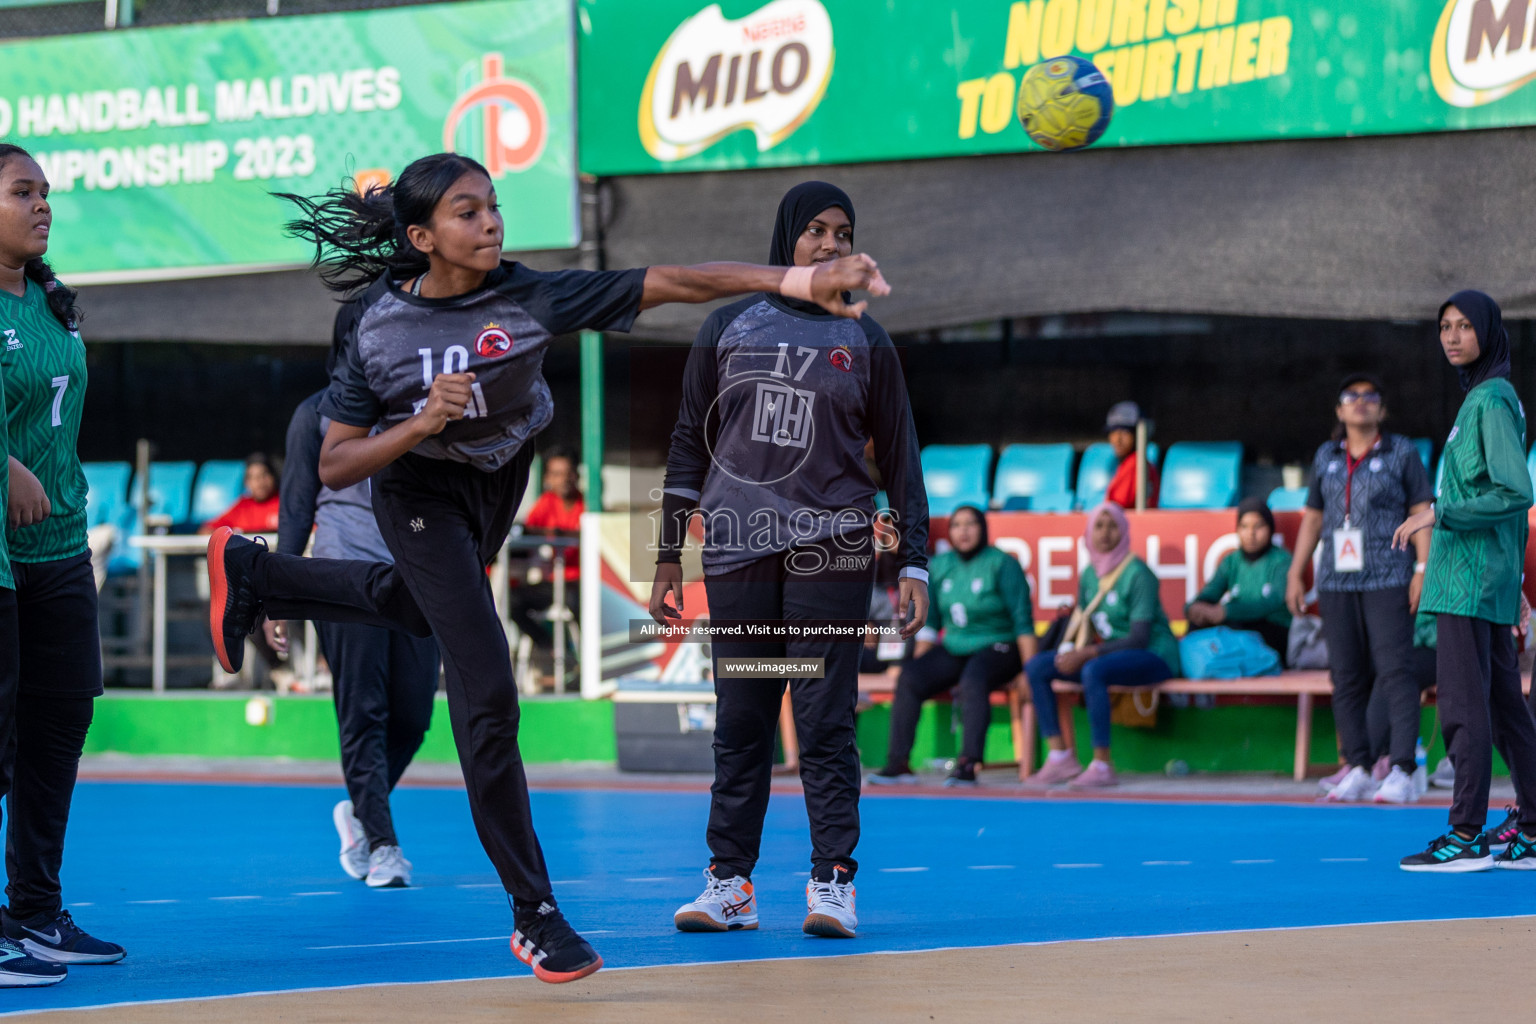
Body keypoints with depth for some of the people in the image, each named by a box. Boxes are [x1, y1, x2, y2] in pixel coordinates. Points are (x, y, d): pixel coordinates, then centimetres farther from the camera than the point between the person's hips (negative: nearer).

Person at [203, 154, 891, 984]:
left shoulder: (528, 296, -25)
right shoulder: (379, 330, -25)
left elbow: (665, 284, -32)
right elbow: (335, 467, -20)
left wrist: (797, 280, -42)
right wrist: (420, 424, -38)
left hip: (500, 479, 5)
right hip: (423, 494, -5)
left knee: (415, 608, 32)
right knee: (487, 692, -12)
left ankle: (250, 574, 56)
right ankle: (533, 913, -5)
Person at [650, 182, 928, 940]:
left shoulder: (865, 343, 9)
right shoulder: (727, 330, 10)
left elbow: (900, 458, 10)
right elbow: (690, 445, 13)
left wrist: (914, 564, 2)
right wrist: (669, 555, 9)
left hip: (830, 552, -1)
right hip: (739, 551, 1)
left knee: (826, 719, -5)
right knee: (740, 721, 2)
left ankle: (832, 883, -3)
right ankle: (729, 882, 5)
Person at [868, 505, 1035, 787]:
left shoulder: (1001, 564, -5)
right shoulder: (939, 566, 10)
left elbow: (1023, 620, -9)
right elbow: (928, 623, 16)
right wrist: (918, 666, 7)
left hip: (997, 648, -5)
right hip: (953, 648, 5)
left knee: (973, 680, -37)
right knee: (908, 678, -20)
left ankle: (968, 764, -43)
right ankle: (898, 762, -21)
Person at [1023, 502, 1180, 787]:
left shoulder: (1138, 574, -15)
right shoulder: (1089, 574, 8)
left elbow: (1139, 638, -21)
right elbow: (1081, 621, 12)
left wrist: (1086, 654, -25)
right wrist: (1069, 650, -11)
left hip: (1154, 655, -8)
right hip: (1112, 653, 8)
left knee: (1093, 671, -38)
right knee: (1035, 666, -5)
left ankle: (1102, 766, -32)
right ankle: (1060, 758, -8)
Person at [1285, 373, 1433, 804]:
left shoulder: (1401, 452, 3)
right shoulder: (1326, 457, 14)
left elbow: (1422, 513, 0)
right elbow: (1312, 518, 18)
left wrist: (1423, 569, -10)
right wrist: (1295, 573, 12)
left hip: (1388, 579, -4)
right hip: (1337, 582, 4)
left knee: (1395, 671, -12)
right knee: (1346, 676, 3)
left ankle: (1402, 773, -16)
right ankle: (1357, 771, 8)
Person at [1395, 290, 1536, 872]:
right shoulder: (1483, 398, 16)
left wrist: (1439, 514, -18)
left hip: (1470, 580, -10)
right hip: (1487, 583, 10)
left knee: (1463, 704, -8)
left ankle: (1466, 837, -7)